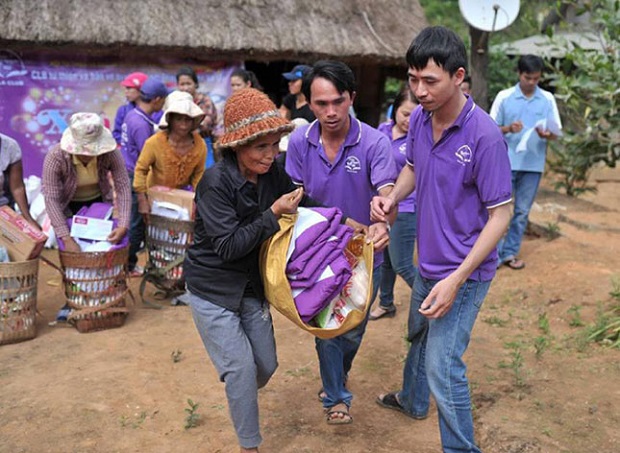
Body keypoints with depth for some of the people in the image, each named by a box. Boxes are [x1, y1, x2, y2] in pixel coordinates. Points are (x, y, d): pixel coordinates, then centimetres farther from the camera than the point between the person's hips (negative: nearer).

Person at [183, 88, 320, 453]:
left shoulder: (274, 175, -7)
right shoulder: (216, 183, -24)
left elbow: (310, 208, 1)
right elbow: (228, 246, -26)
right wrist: (274, 214, -29)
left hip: (252, 286, 6)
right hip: (212, 290, -6)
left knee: (266, 365, 13)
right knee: (241, 367, -7)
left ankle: (242, 404, 47)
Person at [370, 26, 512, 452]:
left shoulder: (484, 134, -26)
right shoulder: (418, 119, -6)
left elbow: (501, 213, -21)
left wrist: (457, 279, -27)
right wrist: (393, 195, -9)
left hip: (465, 269, -8)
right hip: (428, 260, 8)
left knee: (442, 363, -9)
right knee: (419, 335, 27)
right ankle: (412, 400, 54)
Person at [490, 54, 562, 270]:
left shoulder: (548, 99, 3)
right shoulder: (504, 97, -3)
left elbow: (556, 132, 4)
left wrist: (547, 135, -19)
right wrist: (508, 129, -19)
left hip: (533, 164, 2)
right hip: (507, 162, -2)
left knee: (522, 211, 8)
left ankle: (510, 252, 19)